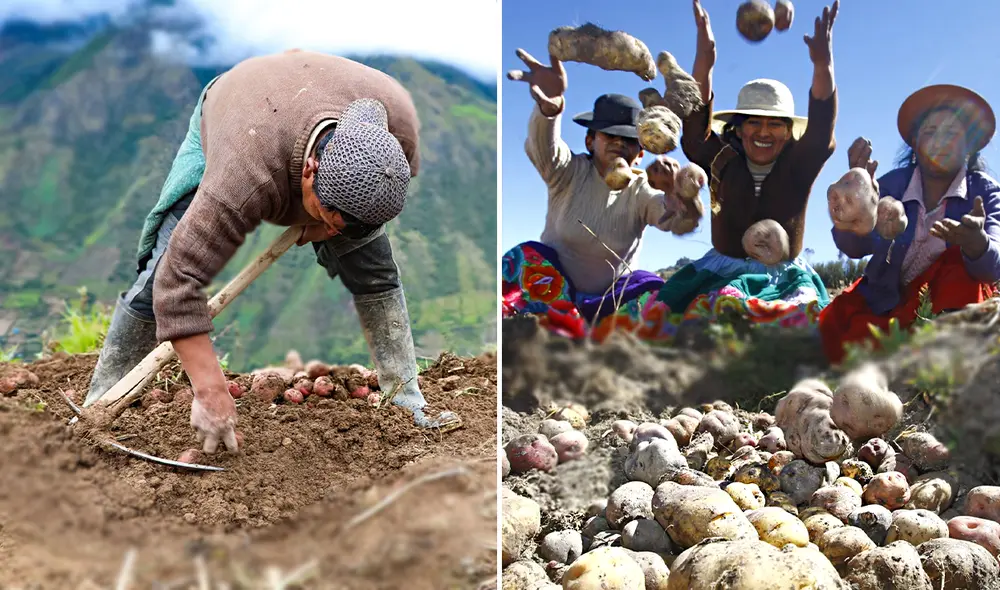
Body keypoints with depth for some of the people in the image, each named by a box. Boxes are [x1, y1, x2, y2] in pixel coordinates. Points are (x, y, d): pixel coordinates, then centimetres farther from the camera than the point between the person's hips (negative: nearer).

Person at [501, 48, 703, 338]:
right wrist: (550, 107, -53)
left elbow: (684, 222, -23)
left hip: (606, 303, 1)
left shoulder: (642, 190, -3)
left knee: (650, 287, -23)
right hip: (548, 293, -1)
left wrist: (672, 189, -47)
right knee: (530, 255, -26)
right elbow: (543, 148, -29)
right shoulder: (570, 173, -5)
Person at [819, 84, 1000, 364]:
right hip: (889, 299, 2)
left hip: (956, 299, -1)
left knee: (962, 258, -29)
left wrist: (976, 243, -55)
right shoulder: (892, 183, -8)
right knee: (834, 333, -24)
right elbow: (855, 247, -26)